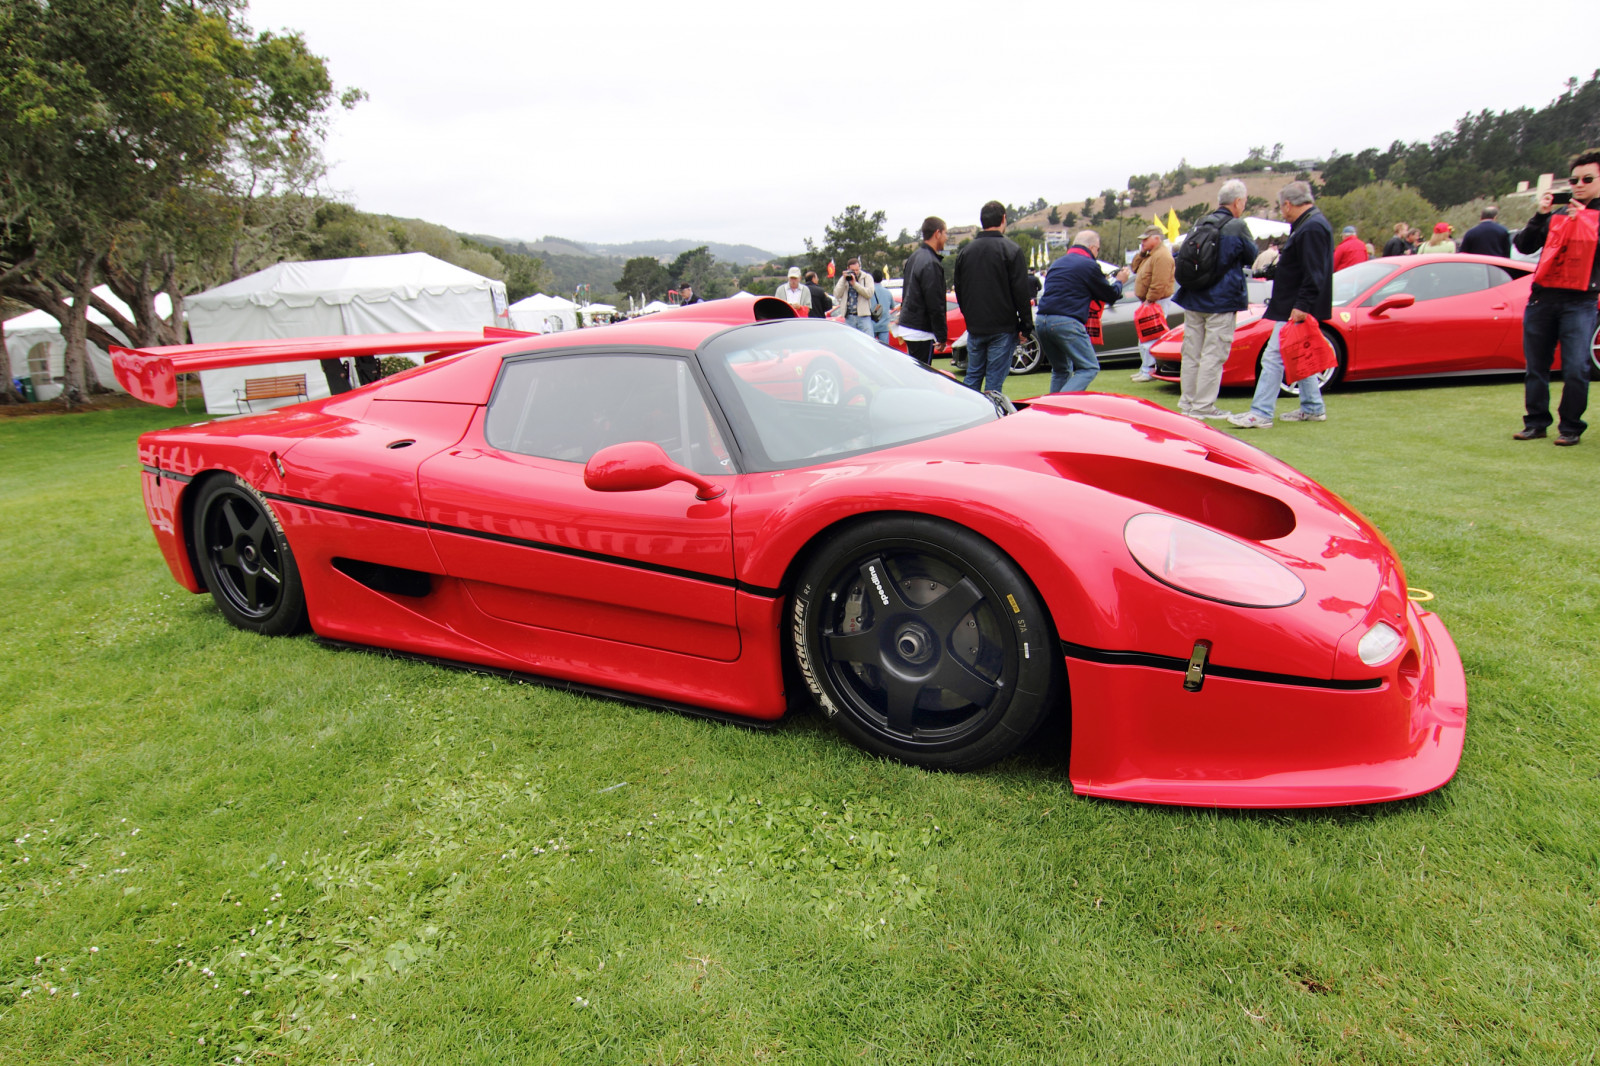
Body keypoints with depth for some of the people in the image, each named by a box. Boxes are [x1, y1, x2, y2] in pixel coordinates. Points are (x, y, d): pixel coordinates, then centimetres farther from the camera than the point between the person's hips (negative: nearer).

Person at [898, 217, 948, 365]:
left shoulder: (914, 257, 14)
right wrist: (941, 336, -13)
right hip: (921, 331, -10)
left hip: (907, 325, 10)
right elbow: (935, 305, -19)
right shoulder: (931, 263, -18)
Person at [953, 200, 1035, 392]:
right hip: (1002, 329, -4)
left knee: (972, 377, 14)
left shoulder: (966, 250, 8)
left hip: (974, 328, 5)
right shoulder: (1011, 250, -8)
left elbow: (959, 290, 15)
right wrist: (1026, 326, -3)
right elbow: (1021, 292, -10)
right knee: (994, 381, -1)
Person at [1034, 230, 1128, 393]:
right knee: (1089, 368, -3)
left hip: (1041, 320, 8)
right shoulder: (1089, 265, -1)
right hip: (1066, 323, -8)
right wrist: (1119, 281, 28)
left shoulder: (1057, 262, 21)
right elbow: (1111, 296, 7)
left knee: (1061, 369, 20)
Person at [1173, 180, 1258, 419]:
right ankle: (1203, 406, -1)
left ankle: (1187, 403, 16)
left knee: (1191, 353, 10)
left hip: (1192, 299, 6)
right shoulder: (1237, 226, -10)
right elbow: (1251, 258, 2)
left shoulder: (1199, 225, 8)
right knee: (1213, 355, -2)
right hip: (1221, 300, -6)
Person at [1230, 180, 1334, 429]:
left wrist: (1302, 305, -27)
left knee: (1273, 357, -11)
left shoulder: (1311, 228, -17)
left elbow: (1314, 274, -24)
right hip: (1297, 307, 11)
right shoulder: (1313, 223, 16)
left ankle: (1261, 413, -11)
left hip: (1297, 309, -11)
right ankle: (1313, 408, 25)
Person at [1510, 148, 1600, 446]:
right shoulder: (1556, 213, 17)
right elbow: (1524, 246, 9)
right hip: (1542, 298, 3)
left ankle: (1570, 427, 2)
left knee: (1575, 370, -8)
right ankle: (1536, 423, 15)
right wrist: (1540, 215, -3)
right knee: (1536, 367, 6)